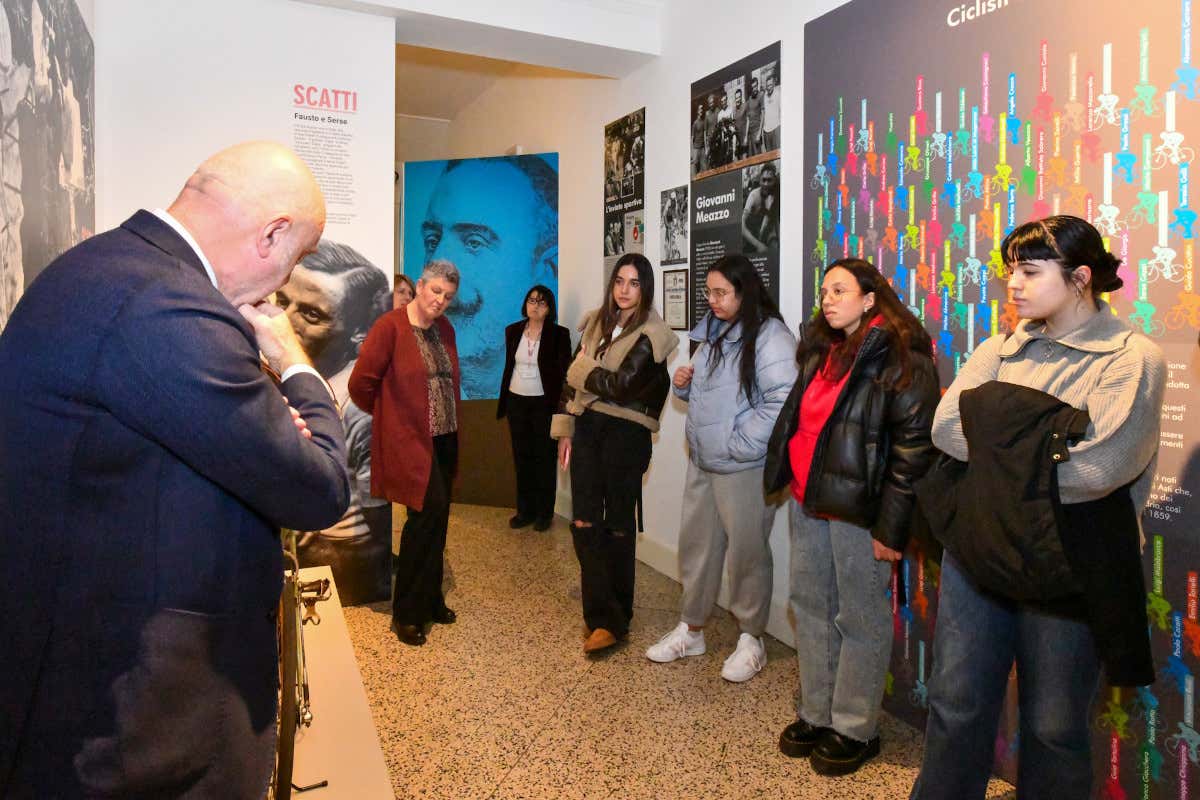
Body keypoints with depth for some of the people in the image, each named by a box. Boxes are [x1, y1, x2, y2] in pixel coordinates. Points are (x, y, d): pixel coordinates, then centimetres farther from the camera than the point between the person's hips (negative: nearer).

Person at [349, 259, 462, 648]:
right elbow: (360, 383, -11)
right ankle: (406, 612, 2)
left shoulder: (445, 329, 9)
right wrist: (390, 414, 3)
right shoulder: (390, 326, -12)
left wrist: (452, 422, 15)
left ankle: (430, 600, 29)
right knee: (431, 510, -13)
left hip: (444, 440, 7)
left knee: (435, 520, 13)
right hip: (409, 440, -7)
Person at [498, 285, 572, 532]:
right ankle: (524, 510, 20)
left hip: (544, 403, -4)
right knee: (521, 457, 10)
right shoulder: (513, 331, 6)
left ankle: (544, 513, 15)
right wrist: (503, 402, 11)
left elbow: (564, 372, -7)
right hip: (516, 401, 4)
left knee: (544, 458, 4)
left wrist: (560, 406, -13)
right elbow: (508, 366, 12)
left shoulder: (559, 334, -7)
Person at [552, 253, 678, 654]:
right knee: (584, 523, 2)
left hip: (625, 434, -5)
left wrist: (583, 368, -4)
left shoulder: (650, 335, -8)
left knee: (618, 526, 5)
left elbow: (621, 386, -18)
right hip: (587, 428, 5)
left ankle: (614, 618, 18)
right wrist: (565, 429, 8)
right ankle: (600, 614, 12)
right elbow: (573, 378, 12)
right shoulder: (597, 322, 11)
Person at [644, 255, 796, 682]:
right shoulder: (713, 333, 14)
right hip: (702, 461, 8)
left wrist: (739, 445, -21)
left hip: (744, 468, -8)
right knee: (696, 544, 15)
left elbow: (781, 401, -23)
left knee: (746, 552, 5)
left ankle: (751, 640, 23)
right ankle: (691, 629, 31)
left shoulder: (769, 336, -14)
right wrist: (683, 384, 3)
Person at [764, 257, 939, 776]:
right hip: (807, 504, 8)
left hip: (857, 510, -8)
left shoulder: (899, 357, -11)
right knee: (811, 608, 15)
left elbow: (914, 443, -15)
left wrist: (891, 525, -17)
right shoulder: (821, 351, 13)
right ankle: (815, 714, 31)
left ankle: (854, 729, 22)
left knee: (859, 620, 5)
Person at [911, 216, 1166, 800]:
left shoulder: (1133, 358, -7)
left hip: (1065, 564, -4)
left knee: (1053, 725, 13)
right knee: (955, 703, 14)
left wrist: (997, 452, -11)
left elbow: (1097, 470, -20)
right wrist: (1041, 446, -15)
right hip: (977, 547, 4)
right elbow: (945, 426, -8)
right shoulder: (1002, 349, 7)